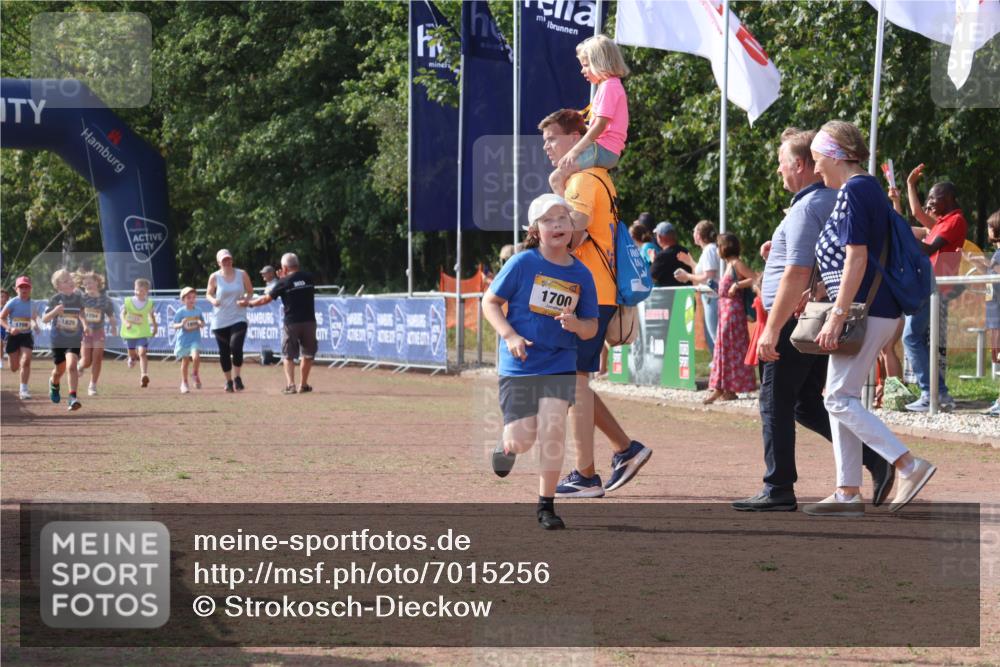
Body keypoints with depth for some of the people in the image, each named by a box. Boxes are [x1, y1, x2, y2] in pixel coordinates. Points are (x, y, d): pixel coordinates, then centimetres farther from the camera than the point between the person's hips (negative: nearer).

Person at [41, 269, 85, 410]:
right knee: (60, 369, 14)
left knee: (72, 365, -20)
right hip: (58, 340, 0)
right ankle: (54, 384, 49)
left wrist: (85, 326, -4)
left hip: (74, 340, 0)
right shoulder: (55, 299, -8)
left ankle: (73, 397, -19)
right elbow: (44, 319, -8)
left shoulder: (79, 298, -3)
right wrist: (54, 311, -26)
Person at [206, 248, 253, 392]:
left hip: (238, 318, -1)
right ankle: (228, 381, 21)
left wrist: (246, 300, -11)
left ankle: (237, 378, 0)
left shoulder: (241, 274, 1)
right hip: (220, 321, 1)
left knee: (236, 347, -19)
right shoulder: (214, 277, -1)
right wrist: (213, 300, -13)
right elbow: (208, 294, 10)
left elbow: (250, 291, 10)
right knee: (224, 353, 4)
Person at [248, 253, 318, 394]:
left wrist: (250, 304, 18)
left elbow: (266, 299, 2)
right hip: (309, 321, 2)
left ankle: (290, 385, -6)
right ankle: (303, 385, 19)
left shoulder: (284, 282, -5)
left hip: (291, 322, -2)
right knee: (308, 354, 16)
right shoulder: (309, 278, 5)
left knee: (288, 355, 7)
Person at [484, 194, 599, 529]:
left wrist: (575, 324, -16)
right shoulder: (523, 263, -7)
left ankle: (546, 505, -3)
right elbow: (490, 302, -2)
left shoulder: (581, 274, 2)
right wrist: (510, 336, -16)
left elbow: (591, 328, 8)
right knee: (523, 440, -4)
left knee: (553, 428, -15)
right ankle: (508, 444, 35)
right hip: (519, 365, -2)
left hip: (559, 365, 2)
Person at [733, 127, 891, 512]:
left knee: (776, 403, -1)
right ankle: (875, 459, 4)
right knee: (807, 405, 14)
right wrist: (777, 253, 17)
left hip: (798, 318, -9)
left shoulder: (807, 208, -15)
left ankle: (778, 491, 2)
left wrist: (772, 329, -22)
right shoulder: (836, 202, 15)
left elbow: (797, 273, -22)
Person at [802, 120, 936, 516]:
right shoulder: (870, 188, 17)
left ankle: (909, 465, -15)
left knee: (839, 400, -8)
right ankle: (848, 494, 13)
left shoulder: (853, 191, -13)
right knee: (841, 400, 12)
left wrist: (837, 315, -21)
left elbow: (856, 258, -20)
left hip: (865, 310, -10)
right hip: (882, 311, 10)